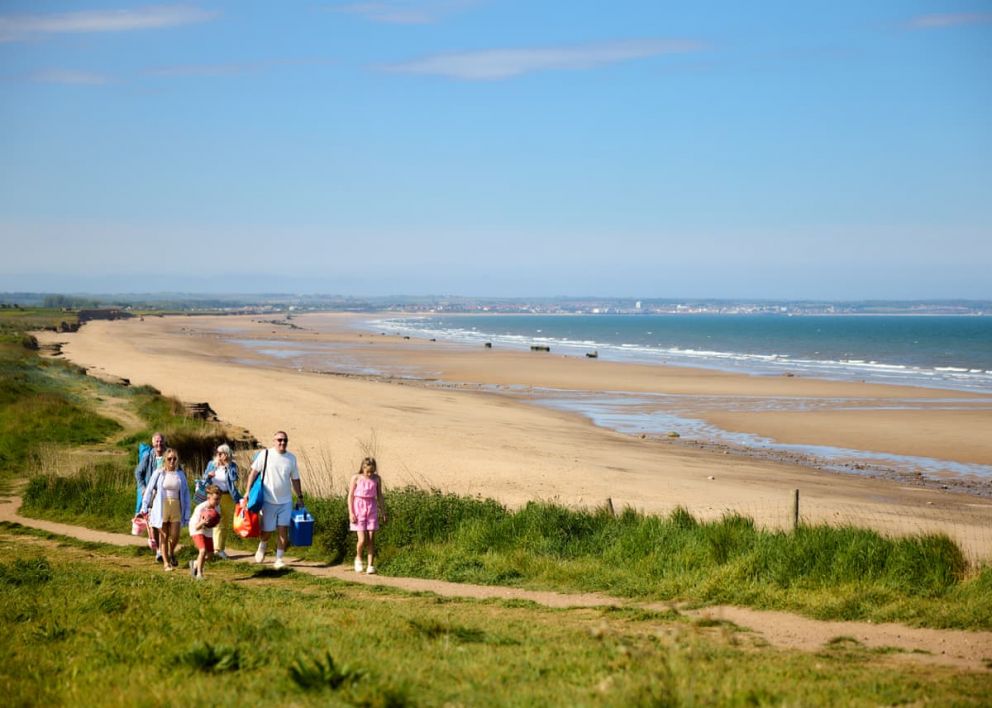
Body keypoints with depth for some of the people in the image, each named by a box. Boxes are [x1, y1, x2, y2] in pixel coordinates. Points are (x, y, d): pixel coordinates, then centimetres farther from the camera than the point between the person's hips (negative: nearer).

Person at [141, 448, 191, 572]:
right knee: (163, 536, 4)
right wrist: (144, 507, -3)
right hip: (161, 508, -2)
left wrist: (186, 513, 5)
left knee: (175, 536, -3)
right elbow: (149, 490, 1)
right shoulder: (159, 473, -2)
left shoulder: (180, 474, 5)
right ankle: (166, 562, 13)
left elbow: (186, 494, 8)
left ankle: (171, 552, 29)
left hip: (176, 508, 2)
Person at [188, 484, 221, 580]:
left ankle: (195, 564, 33)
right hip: (197, 530, -6)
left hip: (208, 531, 6)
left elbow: (216, 523, -6)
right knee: (203, 550, -25)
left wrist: (220, 521, -29)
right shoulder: (200, 508, -30)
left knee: (210, 554, 5)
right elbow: (196, 527, -28)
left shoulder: (217, 508, -14)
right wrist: (202, 523, -49)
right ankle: (199, 573, -10)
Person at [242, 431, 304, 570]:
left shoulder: (291, 458, 5)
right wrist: (248, 491, -9)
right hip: (269, 500, -2)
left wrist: (300, 497, 12)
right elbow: (254, 473, -3)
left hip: (285, 501, 2)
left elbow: (295, 479, 13)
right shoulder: (265, 454, -5)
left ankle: (279, 559, 4)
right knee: (267, 530, 5)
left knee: (283, 530, -5)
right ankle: (262, 546, 37)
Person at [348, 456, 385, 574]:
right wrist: (351, 513, -7)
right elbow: (350, 496, -1)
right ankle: (358, 558, 19)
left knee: (371, 539, -2)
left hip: (372, 509, 2)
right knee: (362, 539, -9)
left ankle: (371, 565, 2)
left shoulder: (376, 479, 4)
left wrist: (383, 512, 11)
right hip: (359, 509, -2)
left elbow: (379, 496, 12)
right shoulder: (356, 478, -3)